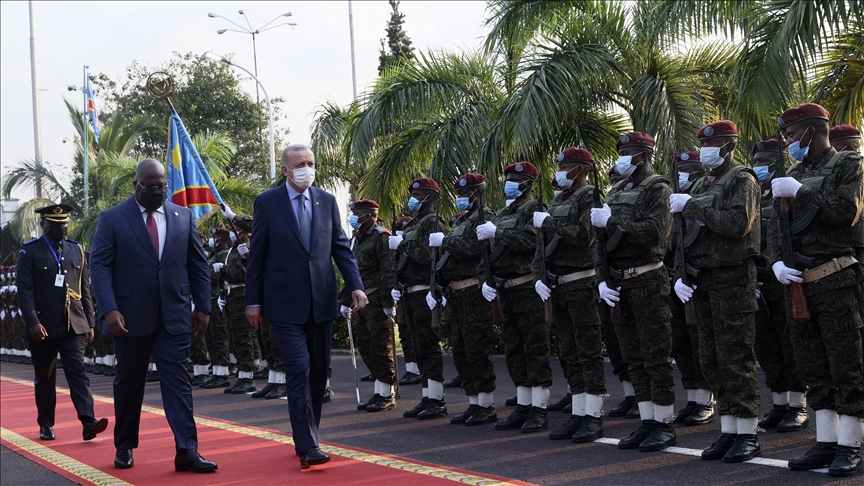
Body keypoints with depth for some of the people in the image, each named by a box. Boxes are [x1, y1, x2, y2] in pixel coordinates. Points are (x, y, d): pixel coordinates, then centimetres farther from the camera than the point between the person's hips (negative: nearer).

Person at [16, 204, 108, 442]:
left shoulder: (77, 250, 12)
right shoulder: (29, 251, 1)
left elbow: (85, 290, 13)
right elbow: (25, 290, -7)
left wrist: (90, 323, 9)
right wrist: (32, 322, -17)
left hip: (74, 325, 2)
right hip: (43, 326, -2)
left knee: (78, 371, -8)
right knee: (44, 378, 8)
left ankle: (88, 422, -18)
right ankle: (46, 425, 21)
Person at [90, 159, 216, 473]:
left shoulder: (183, 217, 8)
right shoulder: (111, 219, -1)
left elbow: (198, 264, 10)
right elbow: (99, 266, -6)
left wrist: (202, 306, 4)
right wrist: (109, 310, -17)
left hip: (175, 317, 1)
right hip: (130, 318, -1)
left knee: (177, 381, -5)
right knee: (128, 383, 11)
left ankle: (187, 450, -8)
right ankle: (124, 447, 25)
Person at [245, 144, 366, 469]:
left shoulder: (327, 201, 8)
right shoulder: (267, 203, -2)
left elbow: (341, 247, 8)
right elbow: (257, 256, 0)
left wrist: (356, 286, -5)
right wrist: (253, 300, -2)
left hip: (321, 301, 4)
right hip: (286, 302, -4)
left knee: (318, 371, 10)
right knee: (298, 369, -11)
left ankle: (306, 436, 25)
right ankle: (307, 446, -11)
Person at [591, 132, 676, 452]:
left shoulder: (658, 189, -6)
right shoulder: (616, 193, 16)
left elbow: (654, 230, -23)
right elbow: (601, 240, 14)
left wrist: (612, 221, -17)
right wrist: (602, 281, 3)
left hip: (648, 281, -8)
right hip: (620, 285, 8)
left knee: (656, 358, -4)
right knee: (633, 359, 10)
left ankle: (665, 425, 2)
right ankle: (647, 422, 16)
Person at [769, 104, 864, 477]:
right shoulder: (793, 174, 18)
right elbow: (776, 225, 15)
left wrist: (800, 191, -12)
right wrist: (777, 262, -2)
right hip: (799, 281, 7)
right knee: (813, 368, 9)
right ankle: (825, 443, 16)